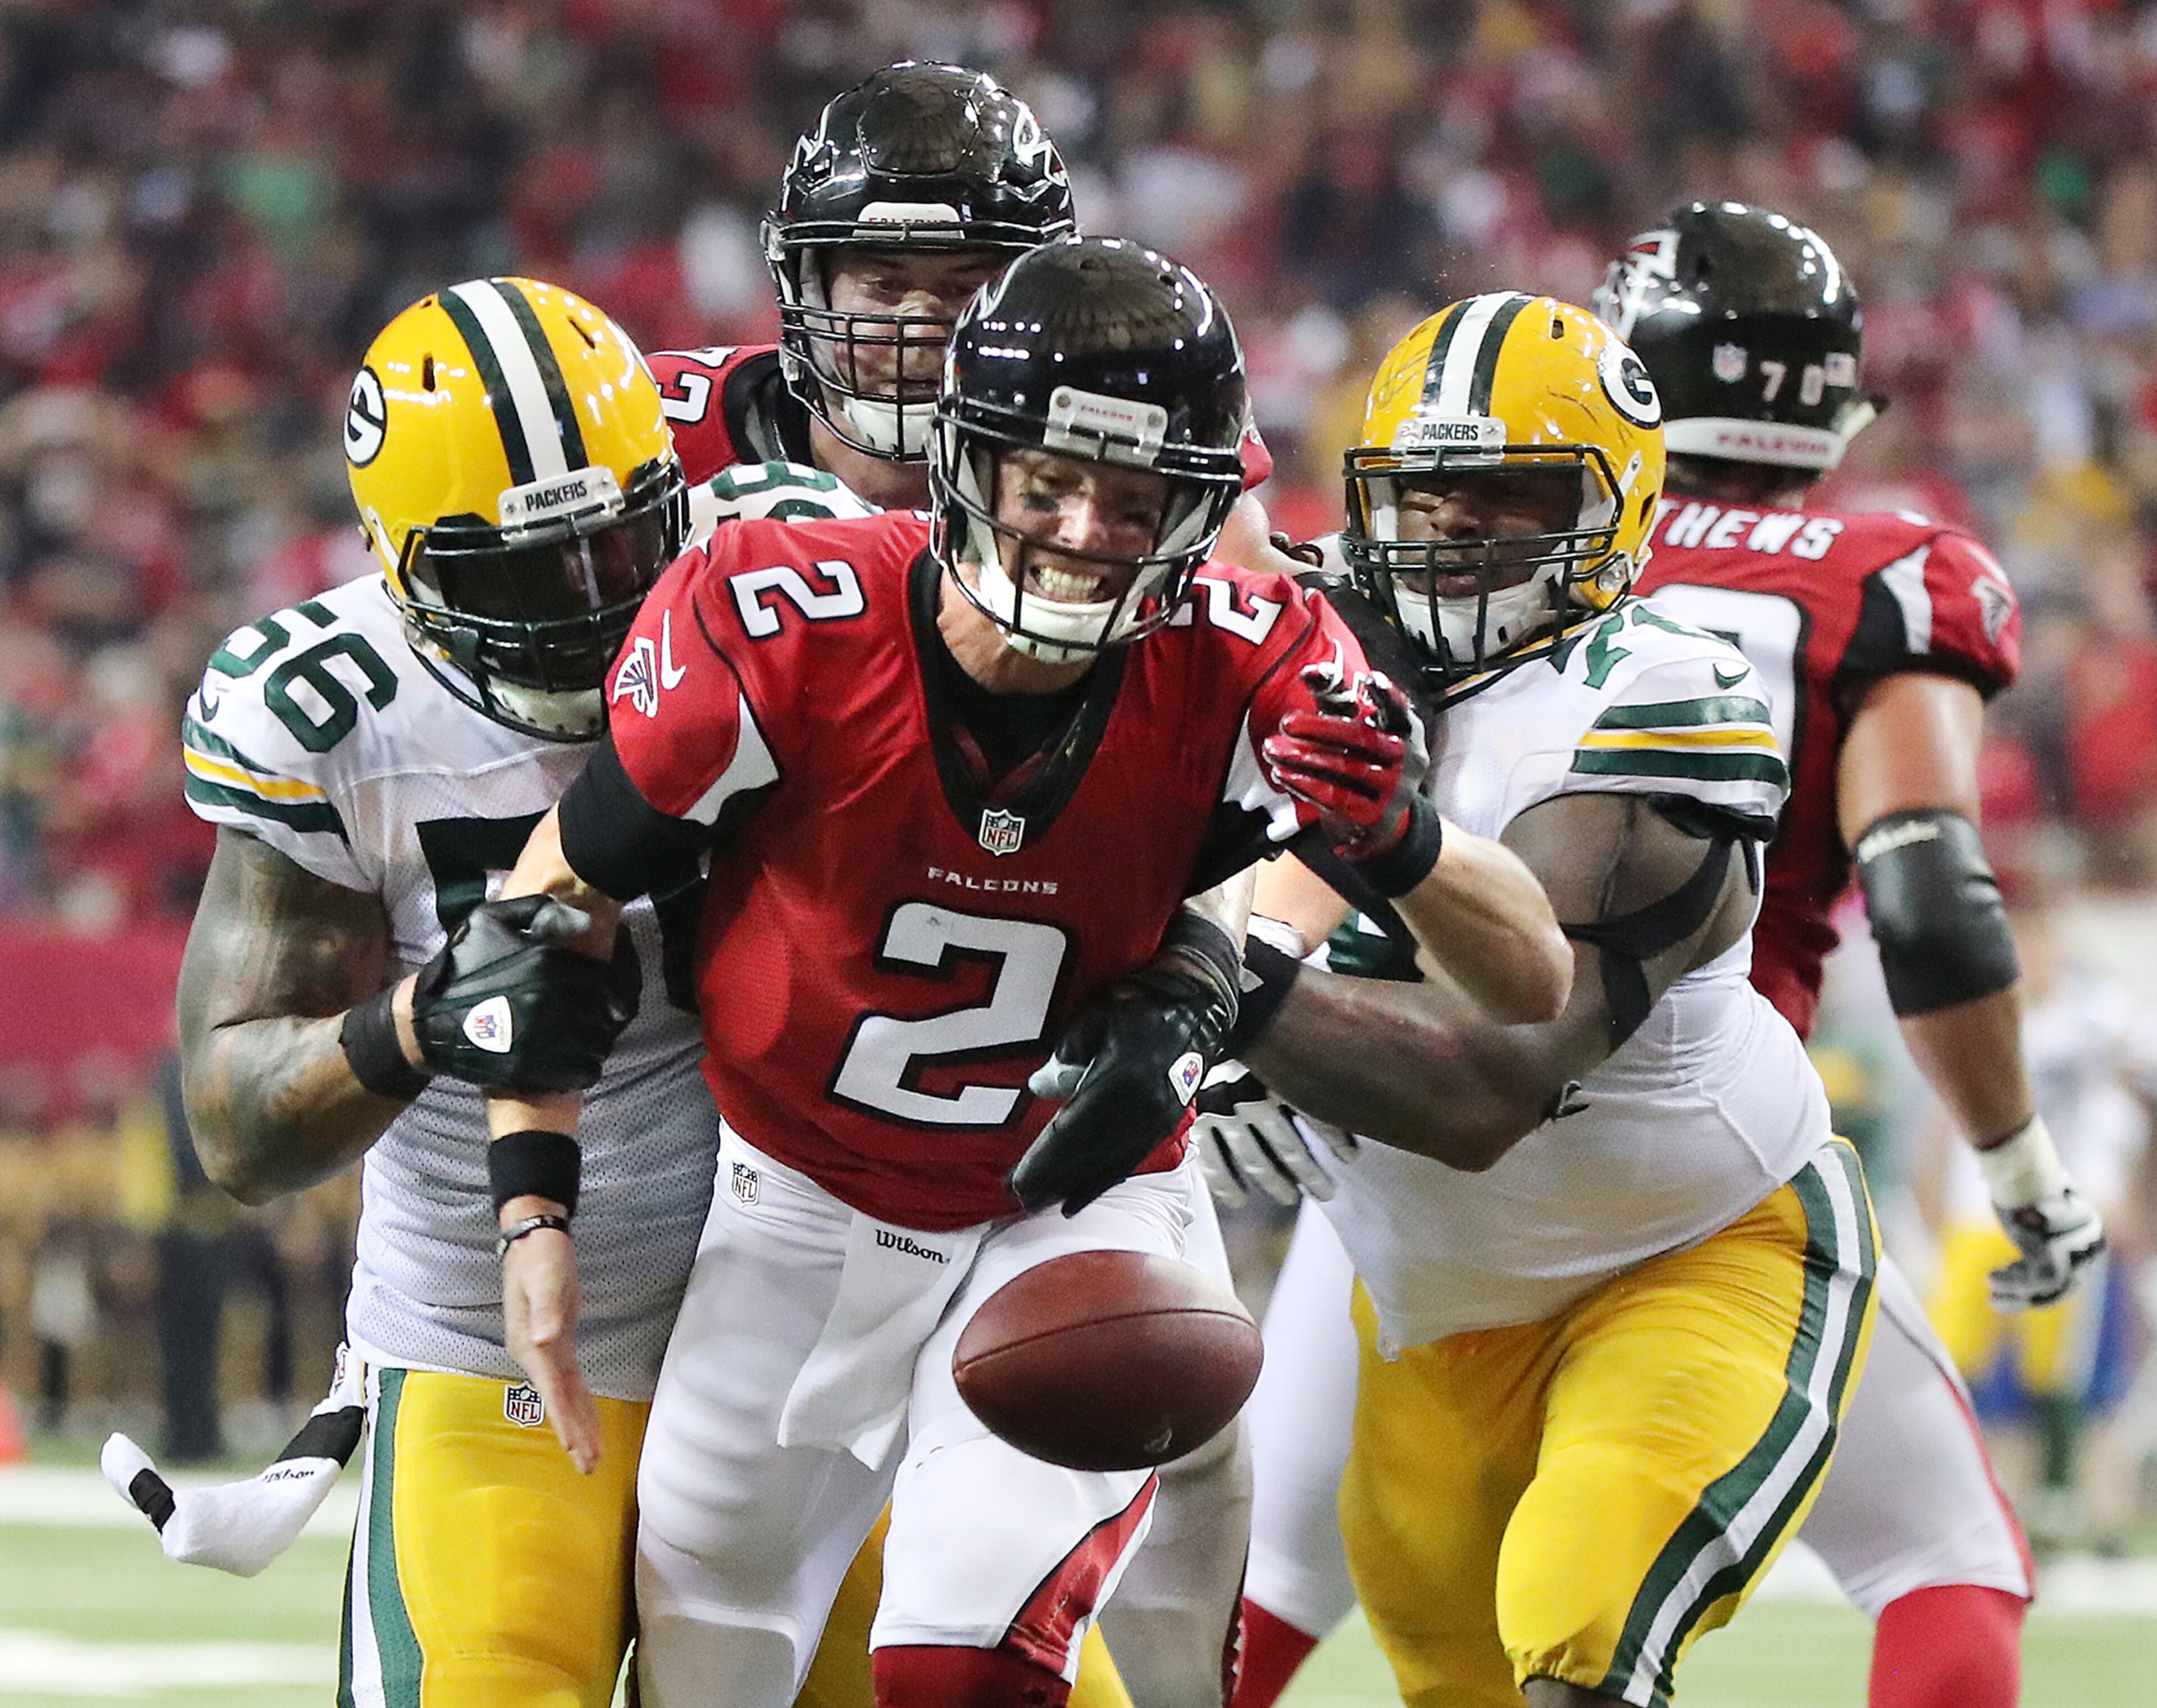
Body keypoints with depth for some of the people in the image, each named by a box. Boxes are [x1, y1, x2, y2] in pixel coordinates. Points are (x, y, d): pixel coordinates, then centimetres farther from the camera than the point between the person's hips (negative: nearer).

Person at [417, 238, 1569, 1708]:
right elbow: (560, 899, -8)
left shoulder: (1244, 675, -22)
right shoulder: (773, 627, -24)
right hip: (803, 1218, 1)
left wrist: (1396, 837, -42)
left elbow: (1536, 984, -21)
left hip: (1071, 1216, -1)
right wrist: (534, 1212, -10)